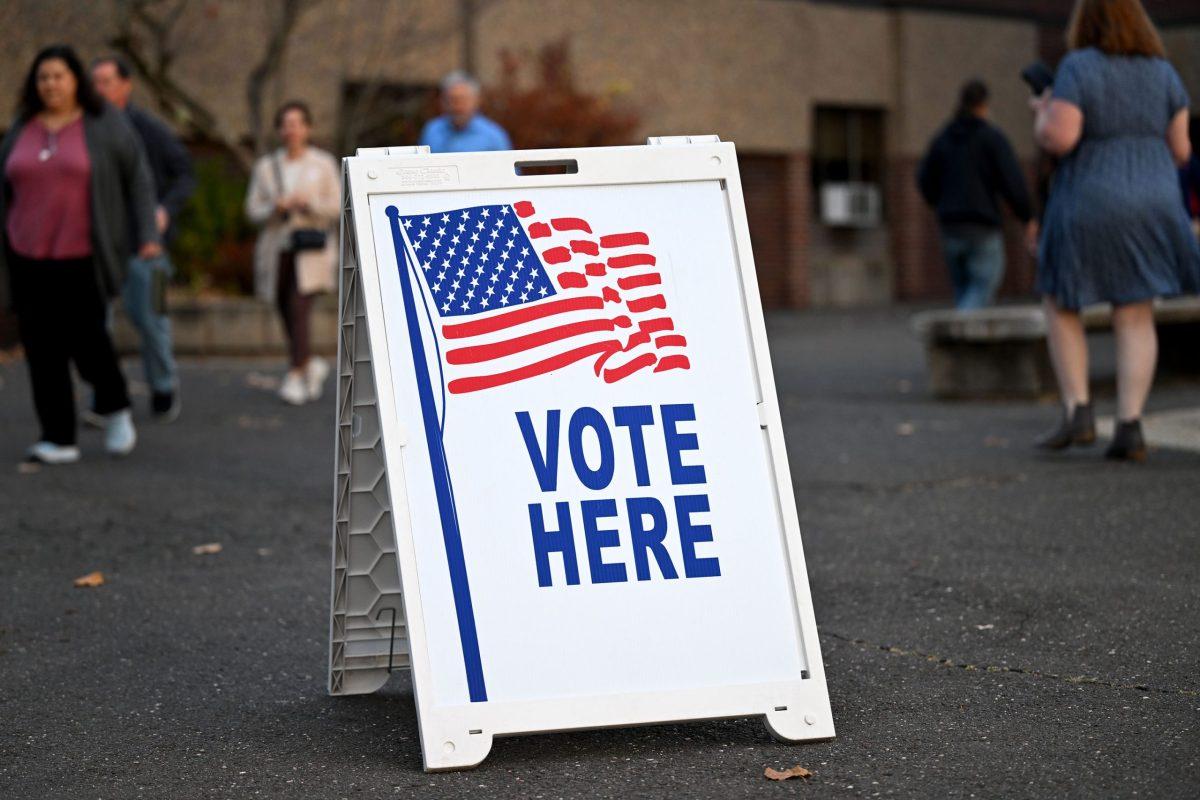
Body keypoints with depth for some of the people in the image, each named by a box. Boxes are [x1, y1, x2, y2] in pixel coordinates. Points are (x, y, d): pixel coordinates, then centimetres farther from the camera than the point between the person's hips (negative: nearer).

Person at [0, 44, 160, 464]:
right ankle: (59, 440, 2)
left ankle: (115, 408, 22)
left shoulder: (105, 125, -4)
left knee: (86, 341, -6)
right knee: (42, 347, -2)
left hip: (82, 256, -3)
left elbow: (137, 178, -1)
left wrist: (147, 236, -10)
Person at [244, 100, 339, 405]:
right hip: (277, 249, 3)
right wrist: (275, 208, -15)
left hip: (311, 250, -3)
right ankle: (312, 365, 29)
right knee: (287, 315, 7)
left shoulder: (324, 164, 2)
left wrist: (307, 203, -17)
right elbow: (253, 210, 5)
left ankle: (296, 377, -15)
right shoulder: (266, 166, 8)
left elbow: (335, 207, -1)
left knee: (298, 309, -16)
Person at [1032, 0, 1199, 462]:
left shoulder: (1077, 68, -10)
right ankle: (1129, 429, -5)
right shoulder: (1162, 72, 4)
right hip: (1148, 209, 4)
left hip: (1088, 211, -4)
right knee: (1135, 321, 6)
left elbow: (1059, 138, -18)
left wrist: (1044, 116, 4)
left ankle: (1077, 415, 1)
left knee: (1061, 309, 13)